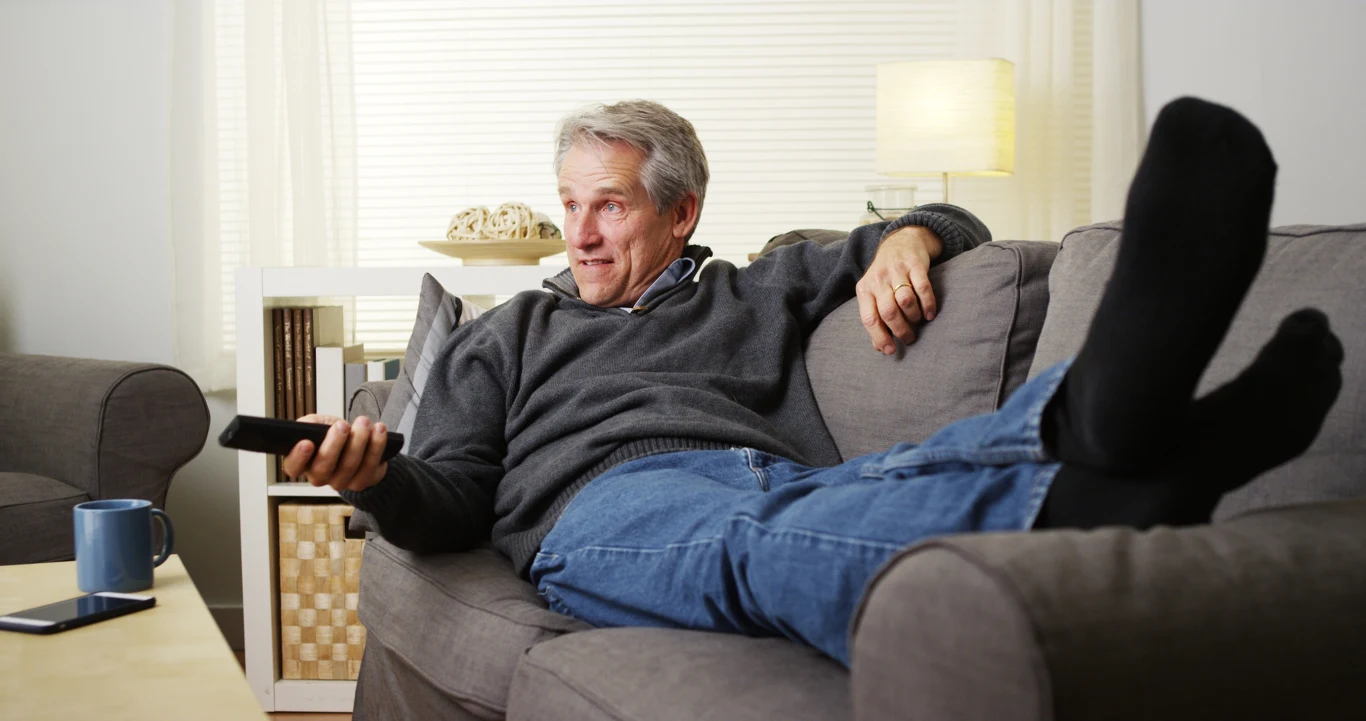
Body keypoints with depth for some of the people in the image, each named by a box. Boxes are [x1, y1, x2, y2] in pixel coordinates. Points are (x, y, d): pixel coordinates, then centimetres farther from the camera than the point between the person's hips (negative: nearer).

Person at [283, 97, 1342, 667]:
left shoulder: (753, 295, 34)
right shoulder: (507, 337, 32)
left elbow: (949, 223, 40)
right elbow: (450, 500, 20)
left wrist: (905, 242, 15)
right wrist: (375, 478, -3)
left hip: (785, 478, 4)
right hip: (605, 504, -3)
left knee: (940, 460, -32)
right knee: (761, 538, -41)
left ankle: (1106, 418, -68)